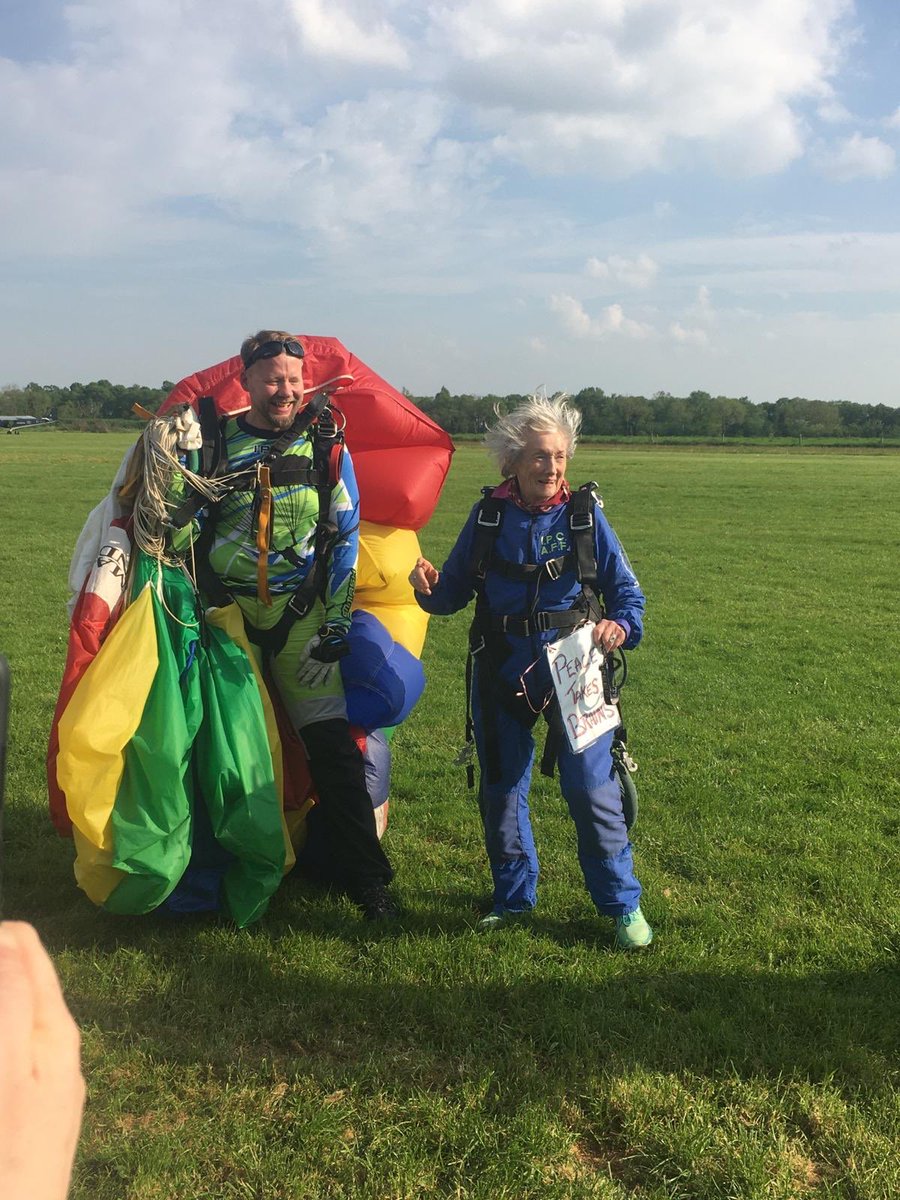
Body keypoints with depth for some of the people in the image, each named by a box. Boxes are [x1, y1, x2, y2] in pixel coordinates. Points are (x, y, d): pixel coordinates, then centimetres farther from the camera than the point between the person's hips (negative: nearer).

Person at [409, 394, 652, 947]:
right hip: (502, 673, 3)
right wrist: (429, 587, -19)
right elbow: (455, 592, 3)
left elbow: (627, 591, -1)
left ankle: (623, 904, 17)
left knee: (590, 787, -3)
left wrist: (621, 626, -22)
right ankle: (513, 897, 33)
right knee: (501, 788, 12)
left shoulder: (585, 513, -4)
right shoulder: (488, 516, 0)